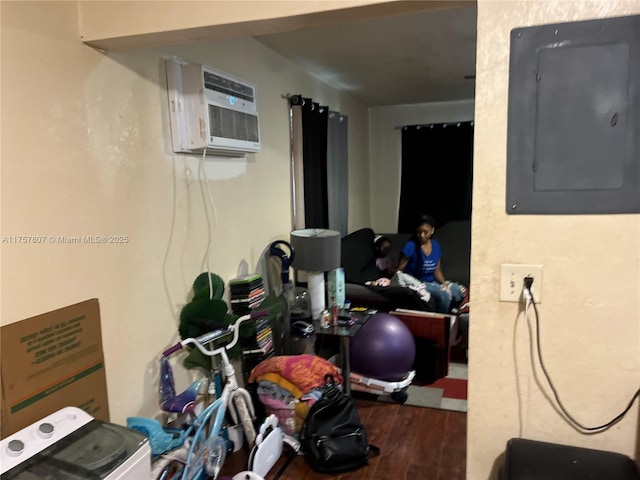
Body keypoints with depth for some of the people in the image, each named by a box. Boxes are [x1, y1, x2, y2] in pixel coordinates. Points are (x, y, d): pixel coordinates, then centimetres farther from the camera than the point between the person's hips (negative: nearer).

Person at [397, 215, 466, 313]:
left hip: (432, 283, 7)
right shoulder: (410, 246, -14)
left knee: (460, 291, -10)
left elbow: (437, 270, 10)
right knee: (444, 294, -29)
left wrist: (444, 283, -6)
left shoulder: (436, 246, 5)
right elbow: (399, 270, -10)